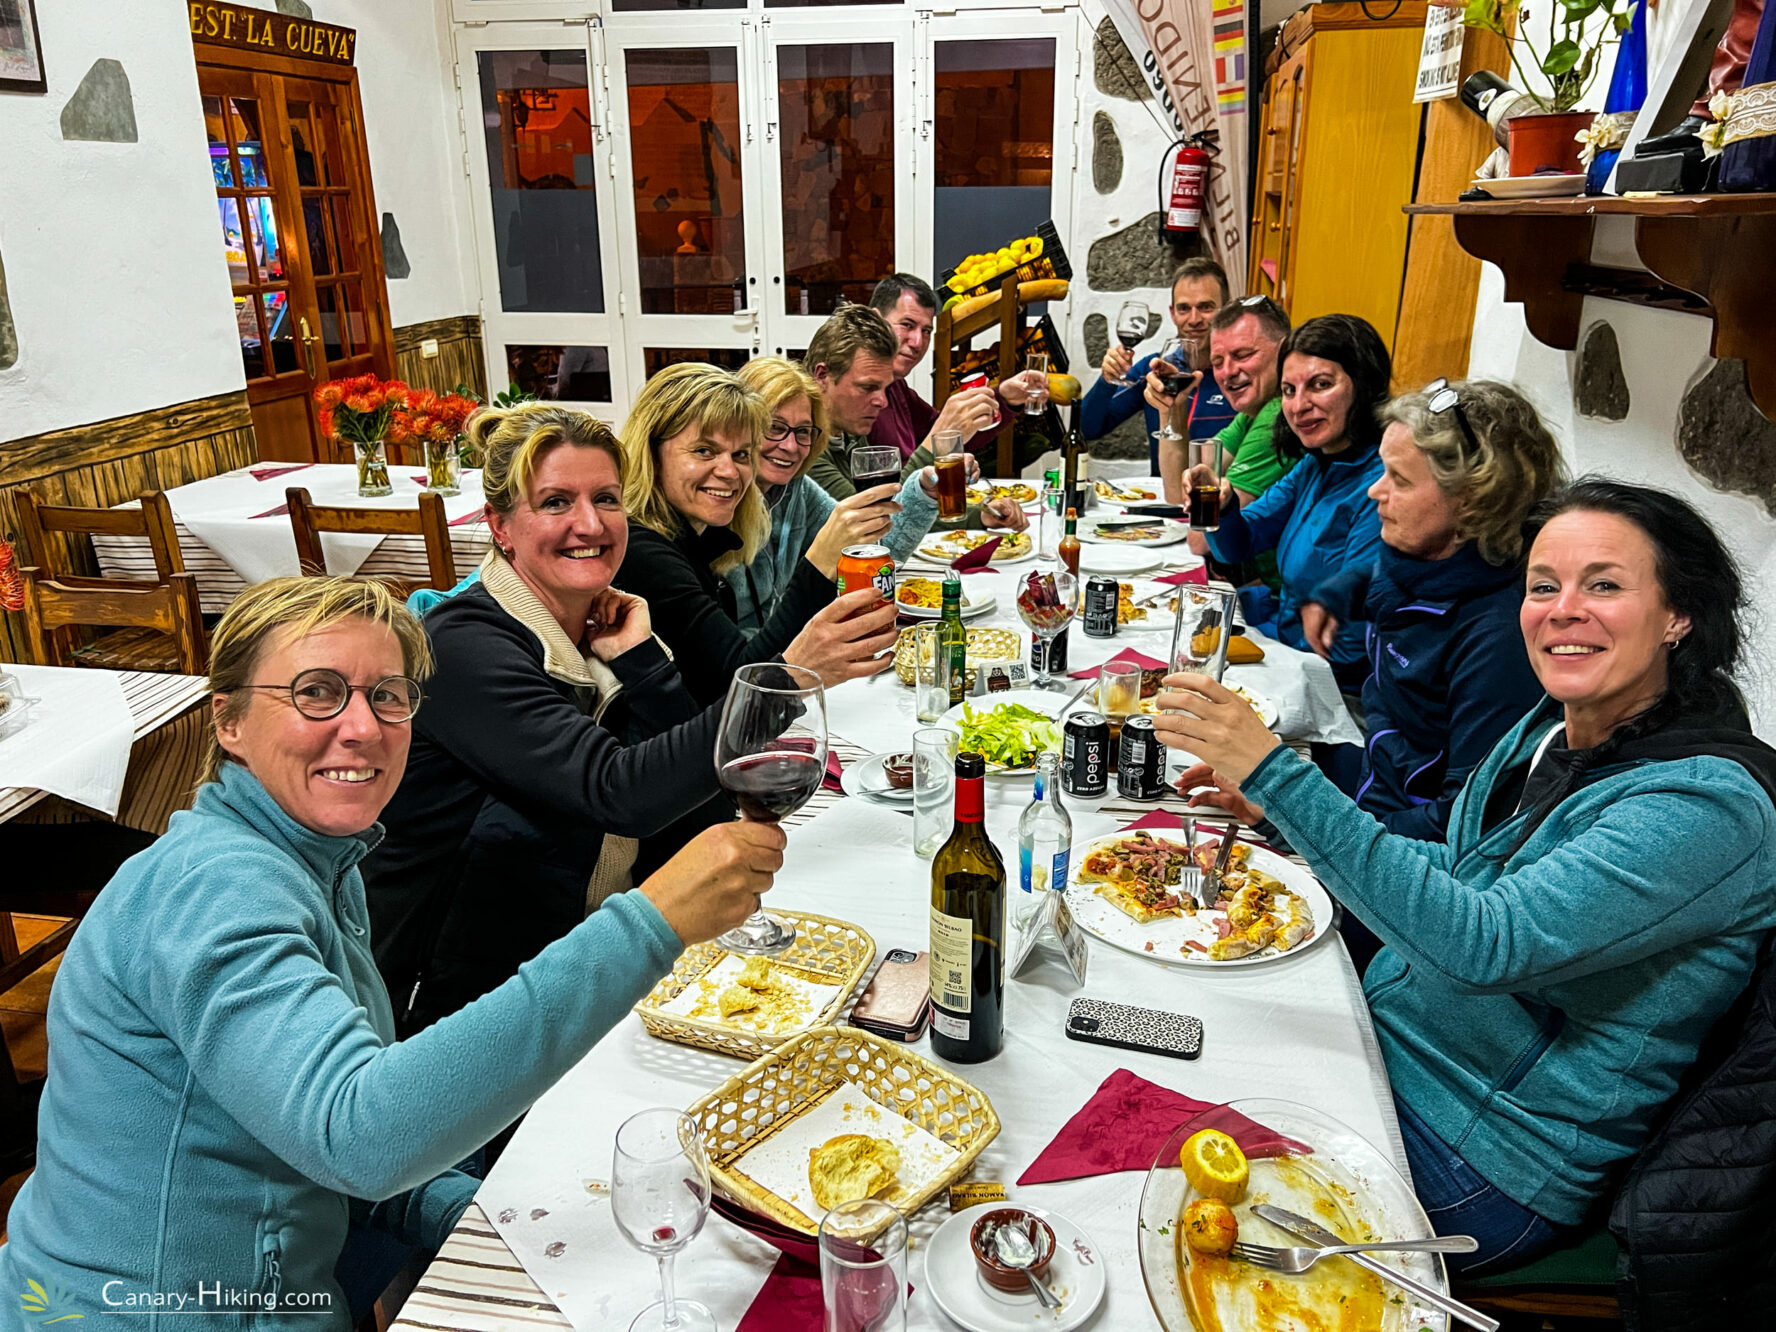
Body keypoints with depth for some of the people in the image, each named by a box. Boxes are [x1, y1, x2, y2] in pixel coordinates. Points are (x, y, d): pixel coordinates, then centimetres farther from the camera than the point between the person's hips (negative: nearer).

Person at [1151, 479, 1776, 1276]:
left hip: (1483, 1167, -7)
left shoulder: (1708, 803, -25)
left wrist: (1278, 775, -41)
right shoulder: (1554, 728, 0)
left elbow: (1483, 945, -36)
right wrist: (1272, 808, 2)